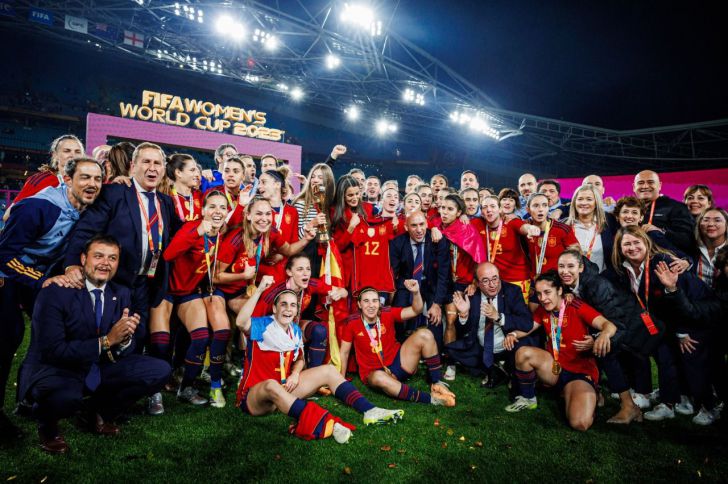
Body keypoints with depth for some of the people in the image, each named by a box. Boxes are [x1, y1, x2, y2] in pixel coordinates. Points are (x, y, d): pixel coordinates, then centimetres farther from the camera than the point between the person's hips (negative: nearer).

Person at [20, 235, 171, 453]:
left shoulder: (121, 294, 0)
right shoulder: (55, 292, -15)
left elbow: (124, 352, 1)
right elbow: (53, 351, -21)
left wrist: (125, 338, -24)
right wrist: (106, 341, -30)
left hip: (99, 368, 5)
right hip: (55, 370, -5)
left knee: (161, 370, -12)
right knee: (66, 396, -40)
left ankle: (99, 412, 12)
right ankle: (47, 425, 1)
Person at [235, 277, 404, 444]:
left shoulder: (295, 330, 4)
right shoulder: (263, 325, -15)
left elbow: (300, 359, 16)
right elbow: (241, 323, -37)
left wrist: (295, 374, -7)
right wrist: (259, 290, -42)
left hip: (284, 389, 7)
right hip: (254, 396, -6)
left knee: (328, 370, -3)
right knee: (271, 385, -43)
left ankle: (369, 411, -13)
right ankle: (325, 424, -55)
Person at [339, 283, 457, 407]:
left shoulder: (387, 314, -8)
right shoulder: (352, 323, -12)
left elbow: (416, 311, -10)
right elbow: (344, 352, -2)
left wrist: (416, 292, -29)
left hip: (398, 362, 3)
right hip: (375, 373, -3)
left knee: (424, 334, -17)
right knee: (379, 378, -41)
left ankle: (436, 383, -7)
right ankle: (430, 398, -33)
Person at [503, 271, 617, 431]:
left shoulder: (576, 307, -16)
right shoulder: (543, 309, 2)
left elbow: (608, 325, -26)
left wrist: (604, 334, -51)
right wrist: (513, 334, -14)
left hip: (580, 372, -5)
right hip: (555, 368, 5)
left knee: (580, 423, -27)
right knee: (523, 353, -22)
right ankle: (528, 399, 3)